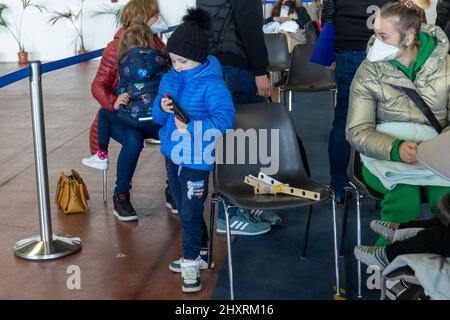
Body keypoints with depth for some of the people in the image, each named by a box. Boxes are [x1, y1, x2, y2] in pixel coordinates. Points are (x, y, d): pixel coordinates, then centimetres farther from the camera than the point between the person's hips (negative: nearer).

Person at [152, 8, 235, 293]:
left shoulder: (212, 84, -18)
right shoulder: (170, 78, 3)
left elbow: (225, 118, -25)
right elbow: (158, 117, 8)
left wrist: (192, 127, -33)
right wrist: (162, 108, -15)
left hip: (197, 160, -7)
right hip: (172, 154, 8)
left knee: (191, 213, 0)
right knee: (184, 210, 19)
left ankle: (192, 263, 16)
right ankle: (199, 254, 37)